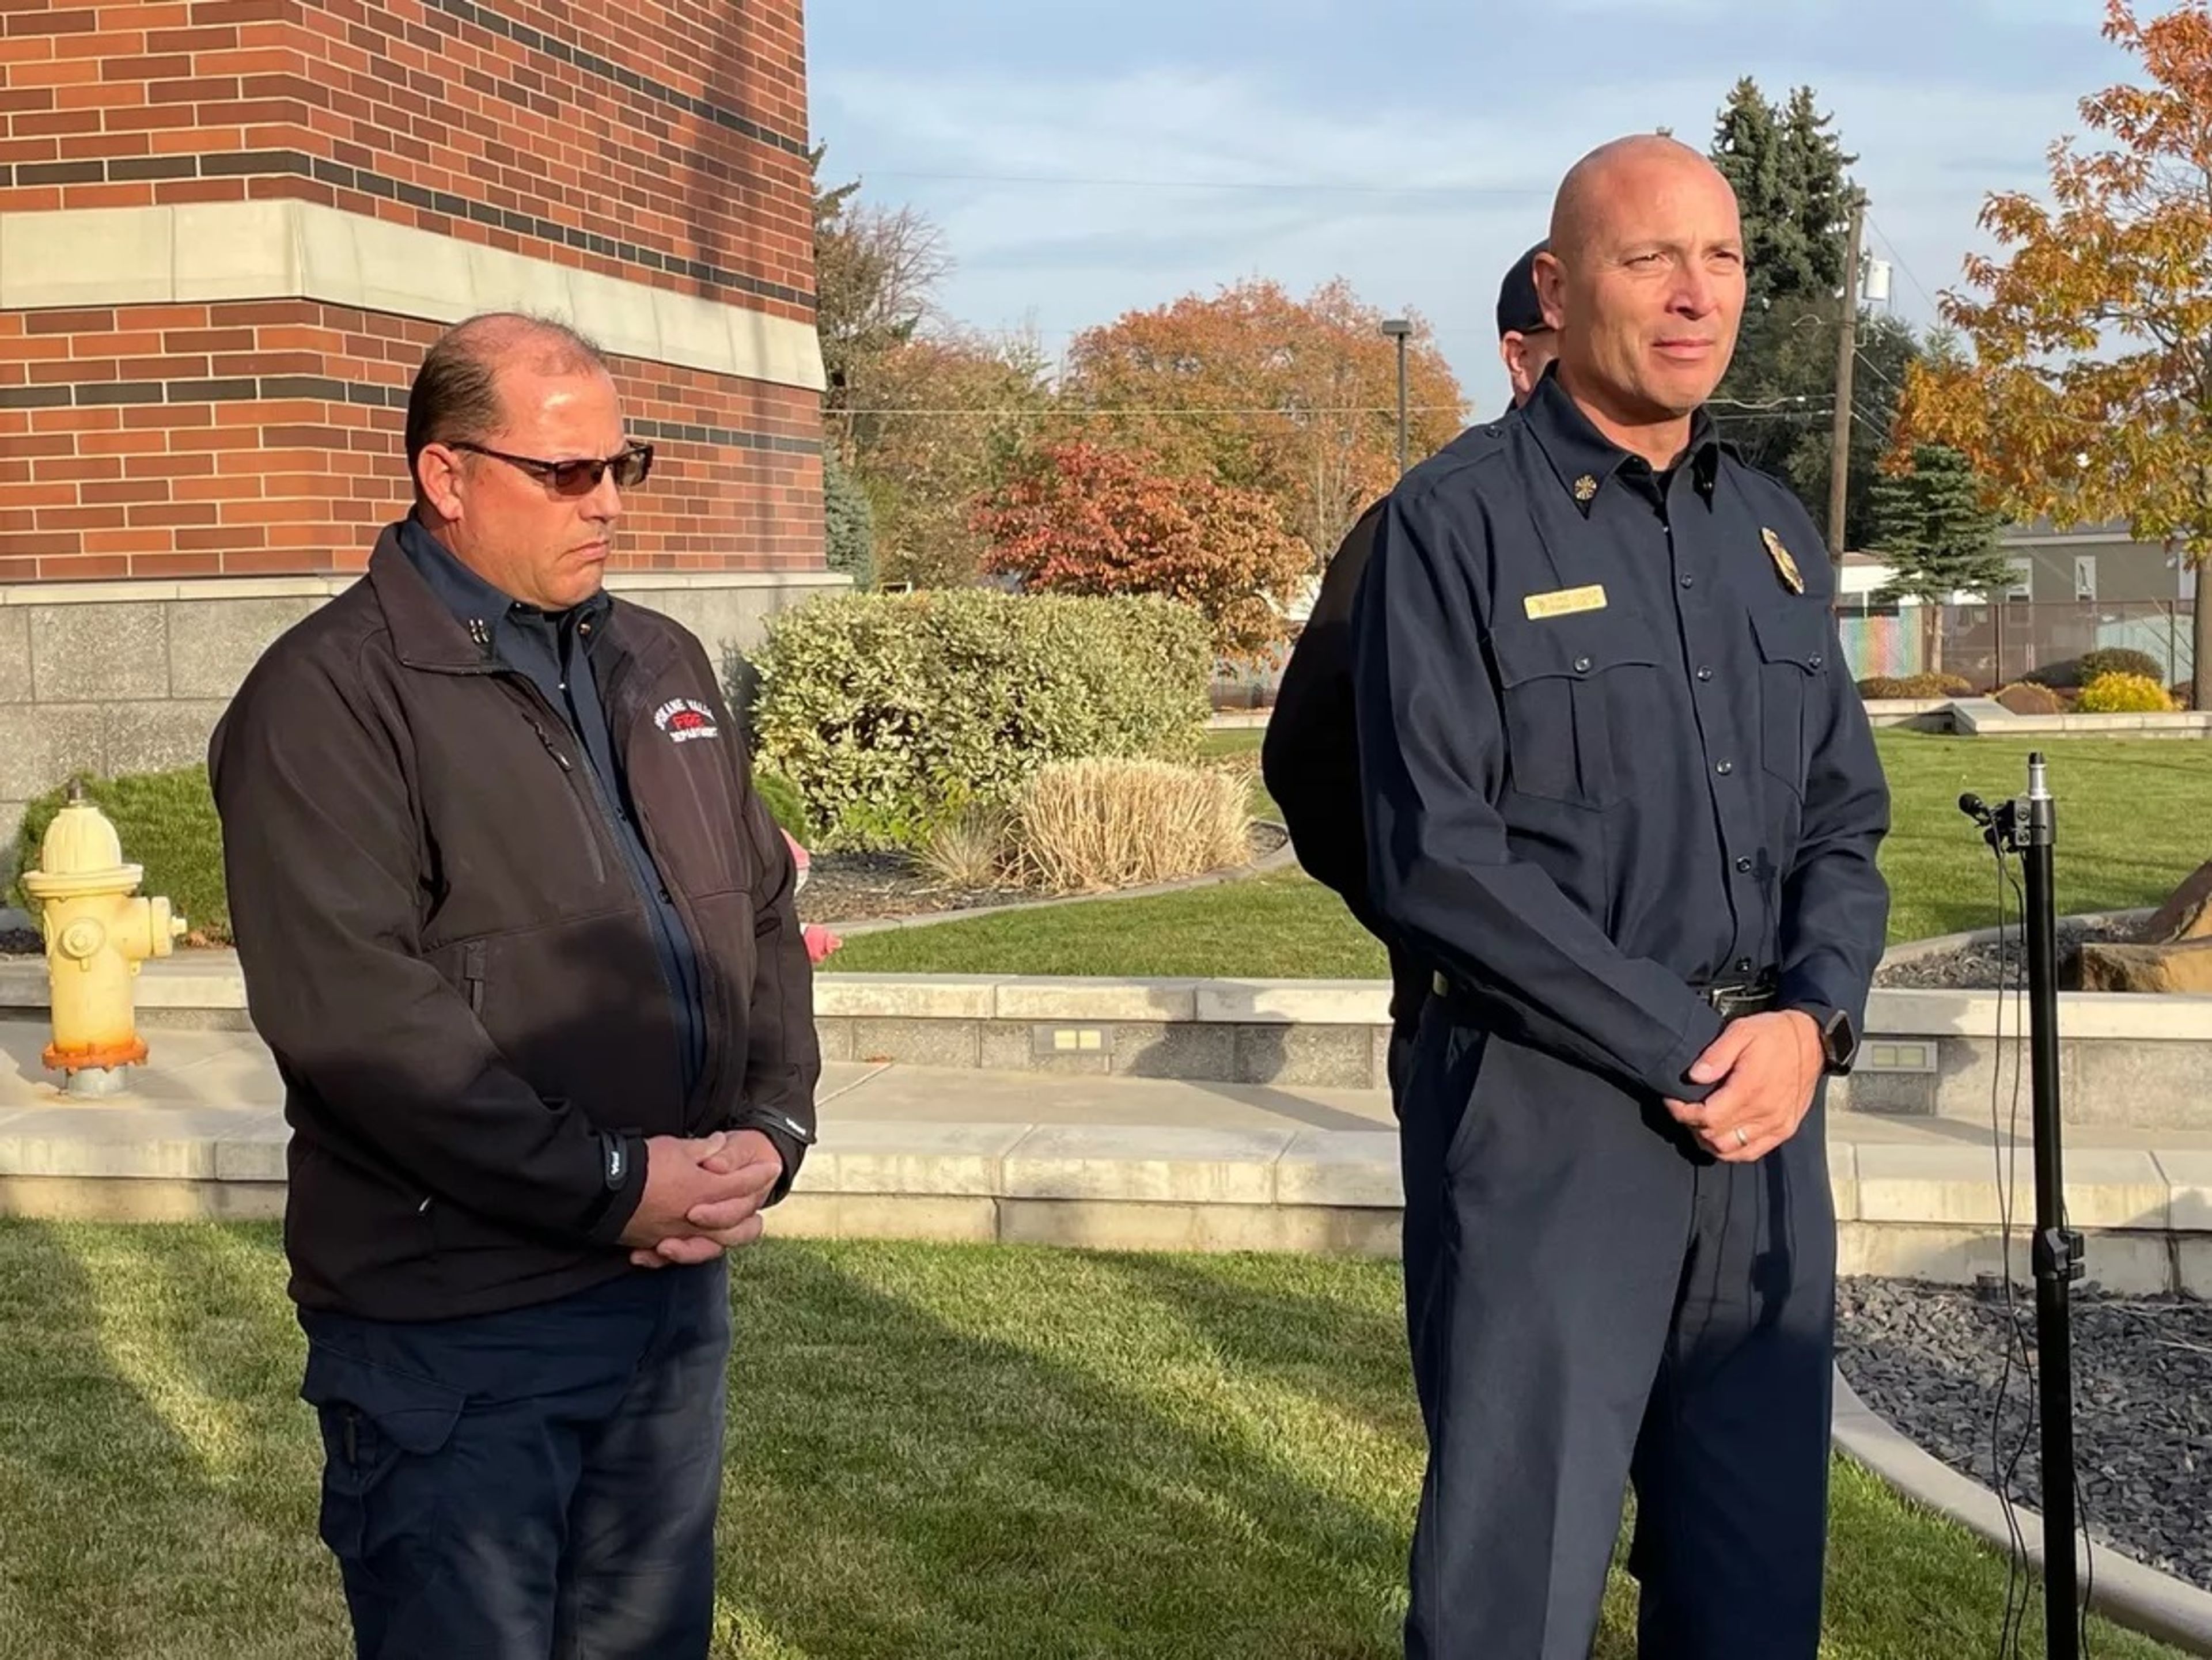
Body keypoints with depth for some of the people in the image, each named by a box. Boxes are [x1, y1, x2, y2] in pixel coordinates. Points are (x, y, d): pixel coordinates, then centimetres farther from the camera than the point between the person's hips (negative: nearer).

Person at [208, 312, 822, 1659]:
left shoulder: (663, 665, 12)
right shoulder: (330, 699, -11)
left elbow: (763, 912, 15)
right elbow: (355, 1012, -20)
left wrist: (772, 1127, -2)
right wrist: (612, 1185, -20)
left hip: (677, 1282, 7)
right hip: (456, 1331, -7)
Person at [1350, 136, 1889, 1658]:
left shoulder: (1774, 530, 13)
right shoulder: (1458, 521, -7)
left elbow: (1844, 821, 14)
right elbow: (1436, 853, -14)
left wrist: (1812, 1019, -6)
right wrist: (1682, 1048, -14)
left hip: (1766, 1120, 6)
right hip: (1549, 1119, -6)